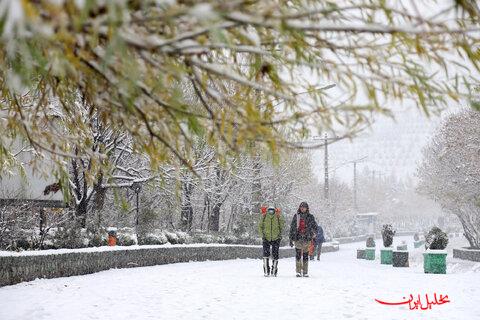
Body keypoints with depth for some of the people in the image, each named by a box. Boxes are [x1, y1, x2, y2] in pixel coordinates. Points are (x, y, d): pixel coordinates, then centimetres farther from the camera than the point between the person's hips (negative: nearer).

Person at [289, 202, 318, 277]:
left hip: (307, 239, 0)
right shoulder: (296, 216, 8)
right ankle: (298, 271, -1)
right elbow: (292, 228, 11)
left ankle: (305, 272, 7)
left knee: (305, 255, 1)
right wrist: (291, 239, 7)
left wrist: (314, 233, -12)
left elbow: (314, 226, 8)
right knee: (298, 255, -5)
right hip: (297, 238, 0)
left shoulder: (310, 217, 7)